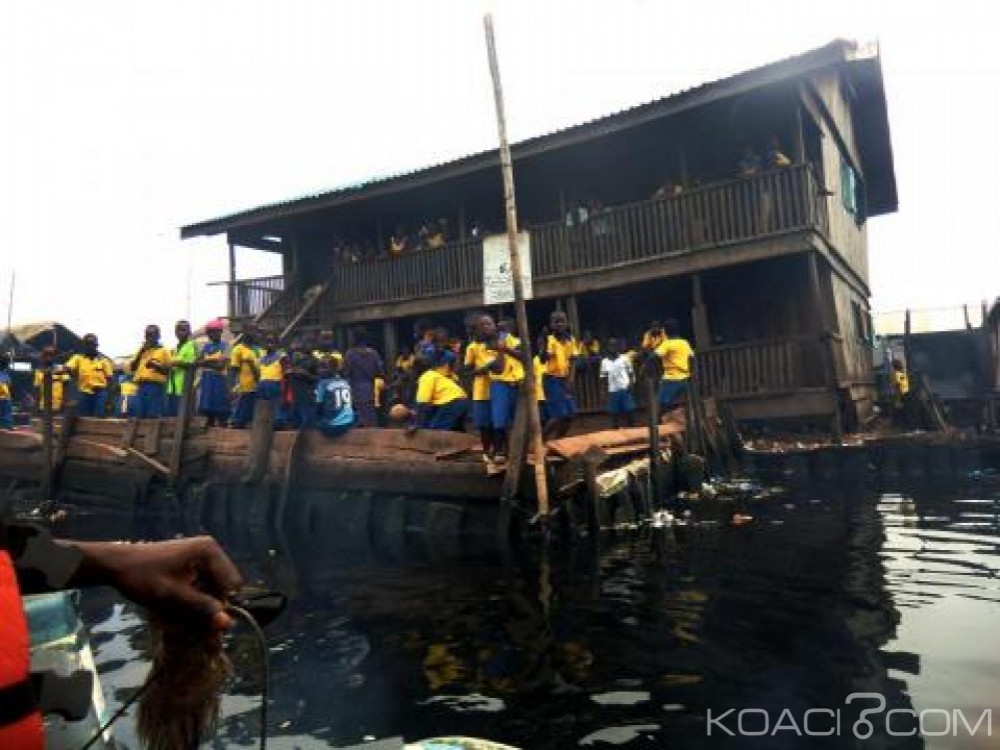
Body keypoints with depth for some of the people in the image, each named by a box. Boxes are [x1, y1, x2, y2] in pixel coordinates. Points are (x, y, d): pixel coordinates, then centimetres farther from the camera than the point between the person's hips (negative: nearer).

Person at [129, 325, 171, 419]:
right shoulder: (141, 351, 22)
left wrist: (155, 365, -15)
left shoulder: (163, 350, 7)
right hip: (141, 386, 5)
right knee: (140, 415, 2)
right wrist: (140, 352, 5)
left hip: (156, 386, -5)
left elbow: (168, 370, 1)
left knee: (153, 417, -9)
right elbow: (132, 368, 14)